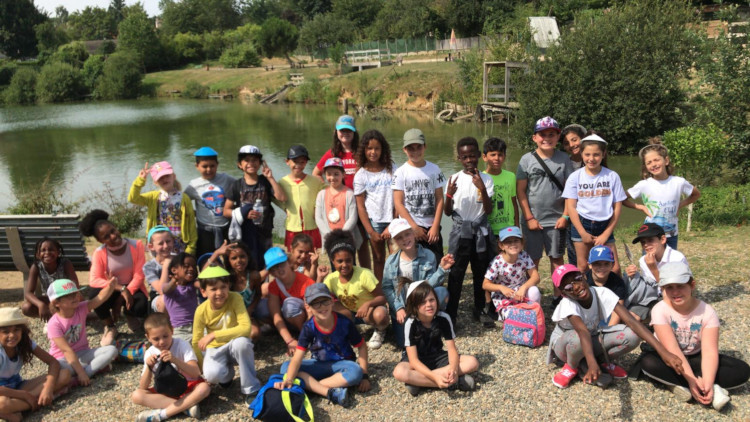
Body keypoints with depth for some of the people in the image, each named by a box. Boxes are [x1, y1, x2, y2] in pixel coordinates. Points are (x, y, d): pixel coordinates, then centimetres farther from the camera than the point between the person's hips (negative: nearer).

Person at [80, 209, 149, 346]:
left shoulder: (136, 245, -16)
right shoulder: (99, 253, -16)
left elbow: (139, 275, -17)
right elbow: (94, 280, -26)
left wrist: (122, 299, -24)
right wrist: (121, 289, -36)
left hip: (132, 288, 0)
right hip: (111, 290, 0)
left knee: (141, 308, -32)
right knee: (94, 293, -33)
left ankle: (129, 314, 13)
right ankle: (110, 327, -4)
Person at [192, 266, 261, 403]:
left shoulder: (235, 298, -22)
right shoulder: (201, 311, -16)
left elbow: (246, 328, -32)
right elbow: (196, 343, -5)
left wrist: (214, 334, -34)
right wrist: (202, 367, -8)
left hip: (235, 345, -1)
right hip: (215, 349, 1)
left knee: (241, 342, -37)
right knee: (212, 374, -31)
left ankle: (251, 389, -15)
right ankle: (227, 373, 10)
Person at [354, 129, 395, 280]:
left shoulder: (391, 169, 2)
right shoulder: (361, 175, -1)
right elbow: (360, 206, -1)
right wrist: (371, 231, -6)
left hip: (392, 219, 1)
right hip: (374, 221, 0)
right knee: (378, 259, 9)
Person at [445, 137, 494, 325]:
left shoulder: (486, 179, -1)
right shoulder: (454, 179, -2)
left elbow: (488, 209, -9)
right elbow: (448, 212, -2)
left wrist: (482, 188, -22)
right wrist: (449, 195, -20)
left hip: (481, 232, 1)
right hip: (460, 232, -1)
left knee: (481, 272, 10)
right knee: (456, 274, -2)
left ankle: (479, 310, 25)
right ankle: (451, 313, 7)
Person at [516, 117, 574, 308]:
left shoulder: (564, 159, 0)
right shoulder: (527, 159, -3)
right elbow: (520, 191, -4)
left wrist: (565, 215, -5)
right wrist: (529, 218, -8)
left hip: (556, 220, 1)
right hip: (533, 220, -1)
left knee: (557, 258, 11)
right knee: (533, 259, 7)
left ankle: (558, 296, 22)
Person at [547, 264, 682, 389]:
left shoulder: (602, 293, -25)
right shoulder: (567, 304, -32)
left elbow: (631, 321, -32)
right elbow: (583, 332, -49)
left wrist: (662, 350, -42)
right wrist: (592, 363, -68)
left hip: (593, 340, 4)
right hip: (565, 344, -3)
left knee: (632, 335, -24)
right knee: (578, 338, -41)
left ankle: (602, 361, 1)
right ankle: (571, 366, -8)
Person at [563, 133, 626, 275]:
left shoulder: (612, 176, 0)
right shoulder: (575, 177, 0)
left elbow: (617, 207, 1)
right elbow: (571, 206, -3)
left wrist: (606, 234, -4)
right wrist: (583, 233, -9)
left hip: (604, 226, 1)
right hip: (581, 225, 0)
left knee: (614, 268, -2)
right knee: (583, 267, 3)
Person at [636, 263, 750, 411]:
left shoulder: (706, 311, -16)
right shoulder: (660, 310, -20)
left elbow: (709, 351, -24)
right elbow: (672, 348, -28)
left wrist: (707, 383, -39)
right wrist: (692, 380, -38)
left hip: (695, 358, 2)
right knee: (648, 362, -36)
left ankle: (678, 384, -24)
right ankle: (714, 389, -29)